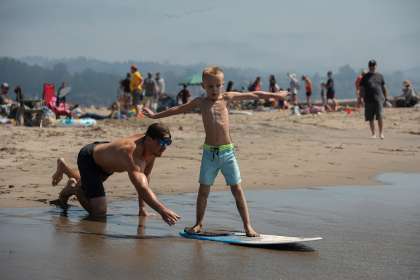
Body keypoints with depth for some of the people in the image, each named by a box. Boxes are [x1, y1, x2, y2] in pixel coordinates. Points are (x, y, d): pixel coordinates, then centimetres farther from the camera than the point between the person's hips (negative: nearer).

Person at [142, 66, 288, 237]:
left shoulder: (227, 98, 7)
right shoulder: (200, 102, 9)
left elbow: (253, 95, 13)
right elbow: (178, 109, 20)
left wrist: (274, 95, 17)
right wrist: (156, 116, 24)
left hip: (227, 151, -1)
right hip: (209, 152, 1)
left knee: (237, 189, -1)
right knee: (203, 189, 5)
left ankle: (247, 225, 1)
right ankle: (199, 224, 17)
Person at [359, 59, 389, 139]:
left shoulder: (380, 76, 12)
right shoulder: (365, 77, 8)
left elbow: (383, 87, 16)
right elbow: (362, 88, 5)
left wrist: (386, 97, 11)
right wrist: (361, 97, -6)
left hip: (379, 99, 0)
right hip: (369, 100, 0)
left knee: (380, 117, -11)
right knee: (370, 118, 3)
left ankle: (381, 133, -5)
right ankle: (373, 134, 12)